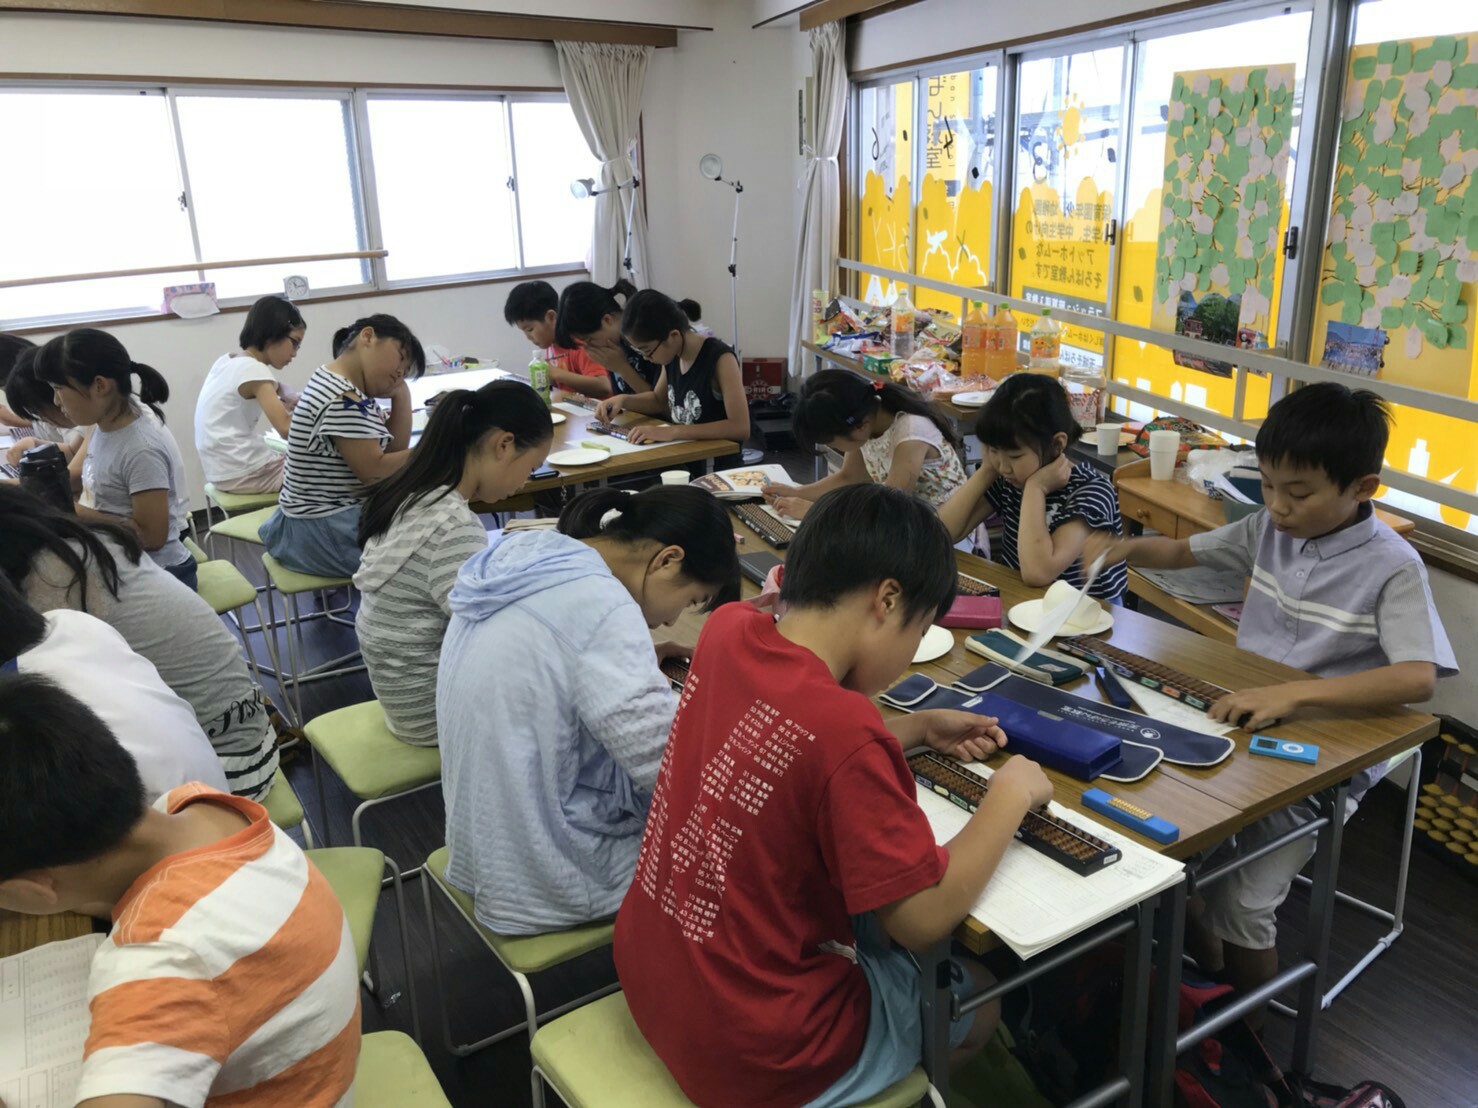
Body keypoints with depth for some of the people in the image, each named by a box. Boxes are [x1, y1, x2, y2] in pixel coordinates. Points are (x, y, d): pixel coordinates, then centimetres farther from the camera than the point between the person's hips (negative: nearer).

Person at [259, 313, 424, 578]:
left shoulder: (343, 387, 9)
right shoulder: (342, 399, -22)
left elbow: (393, 450, 8)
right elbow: (374, 471, -20)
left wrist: (401, 394, 1)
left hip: (332, 517, 10)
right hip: (325, 532, -10)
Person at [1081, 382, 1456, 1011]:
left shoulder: (1392, 567, -15)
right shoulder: (1270, 529, 2)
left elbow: (1418, 678, -28)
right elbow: (1184, 552, 16)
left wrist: (1292, 694, -40)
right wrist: (1126, 548, -7)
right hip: (1242, 723, 6)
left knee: (1240, 904, -15)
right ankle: (1208, 970, 18)